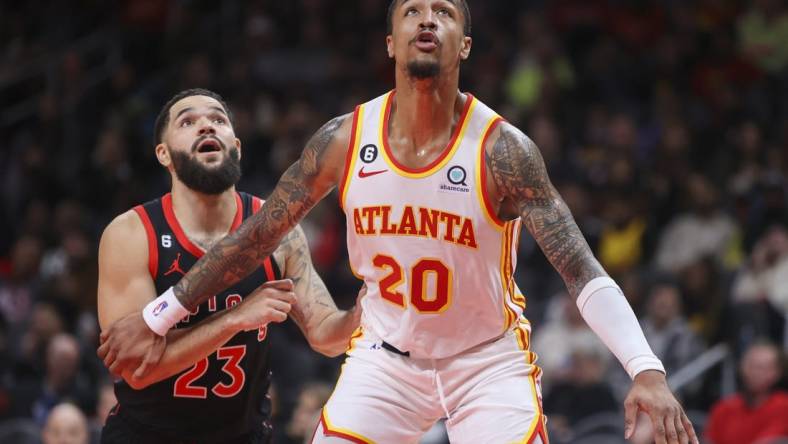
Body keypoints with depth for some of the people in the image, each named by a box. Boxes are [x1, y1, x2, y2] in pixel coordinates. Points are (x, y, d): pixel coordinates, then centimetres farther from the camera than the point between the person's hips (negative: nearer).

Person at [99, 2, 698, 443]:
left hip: (487, 359, -2)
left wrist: (646, 370, -39)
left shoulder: (502, 150, -20)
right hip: (386, 354, 3)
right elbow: (257, 237, 1)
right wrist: (157, 319, 5)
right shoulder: (346, 139, -10)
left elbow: (583, 270, -25)